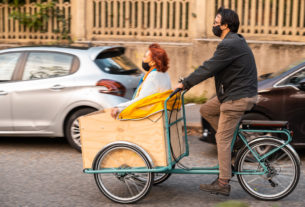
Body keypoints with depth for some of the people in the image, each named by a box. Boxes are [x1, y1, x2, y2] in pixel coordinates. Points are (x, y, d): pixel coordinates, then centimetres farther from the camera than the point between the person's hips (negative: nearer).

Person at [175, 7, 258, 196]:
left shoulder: (230, 45, -20)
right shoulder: (235, 42, 14)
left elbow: (208, 69, -20)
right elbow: (211, 68, 20)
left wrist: (185, 83, -10)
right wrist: (189, 81, 19)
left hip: (238, 97, -10)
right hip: (235, 93, 10)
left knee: (222, 139, -5)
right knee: (206, 110, 21)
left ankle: (223, 184, 1)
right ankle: (233, 138, 18)